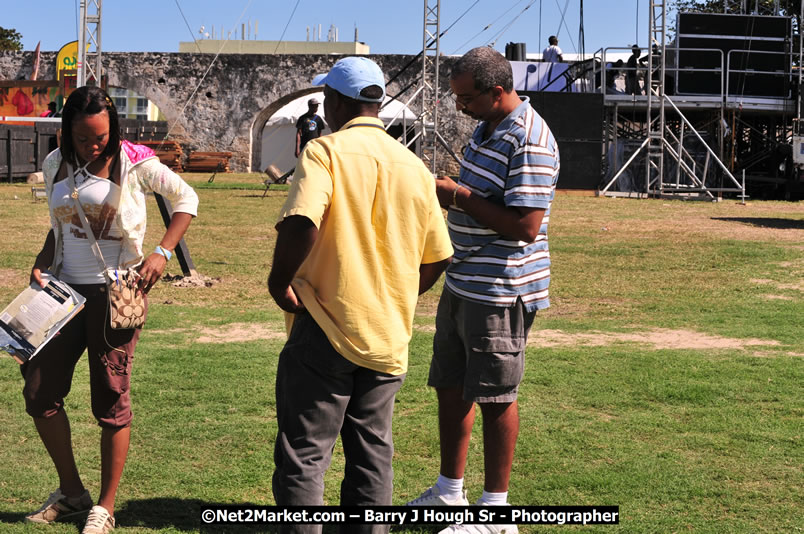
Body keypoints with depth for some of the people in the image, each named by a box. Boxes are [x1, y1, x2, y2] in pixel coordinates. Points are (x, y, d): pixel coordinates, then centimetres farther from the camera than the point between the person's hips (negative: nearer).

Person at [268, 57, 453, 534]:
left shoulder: (326, 151, -9)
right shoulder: (414, 167, 8)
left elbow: (302, 225, -26)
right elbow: (437, 260, 11)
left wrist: (279, 281, -10)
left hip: (326, 332, -5)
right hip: (389, 337, 5)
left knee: (303, 455, 2)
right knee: (373, 454, 15)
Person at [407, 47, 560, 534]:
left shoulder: (530, 142, -21)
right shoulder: (487, 128, 11)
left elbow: (525, 225, -27)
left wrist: (459, 196, -20)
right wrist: (447, 191, 6)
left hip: (501, 292, -10)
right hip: (463, 284, 10)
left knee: (495, 397, 0)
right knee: (450, 386, 17)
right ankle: (450, 492, 31)